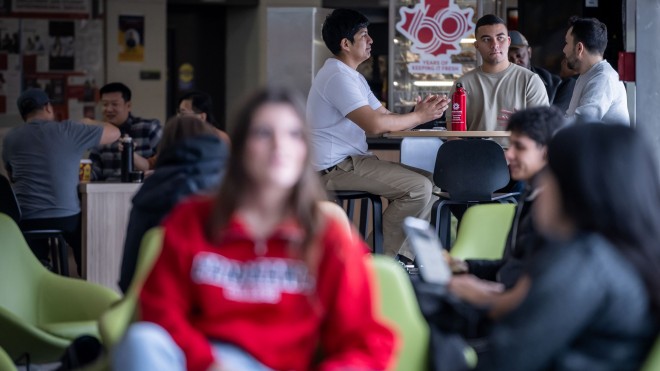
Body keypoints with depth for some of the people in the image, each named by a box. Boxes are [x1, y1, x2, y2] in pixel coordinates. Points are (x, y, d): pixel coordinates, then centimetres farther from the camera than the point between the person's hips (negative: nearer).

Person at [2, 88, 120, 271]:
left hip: (24, 219, 2)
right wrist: (88, 123, 26)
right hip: (65, 217, -2)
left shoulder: (10, 139, 9)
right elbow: (114, 133, 7)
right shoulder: (67, 131, -4)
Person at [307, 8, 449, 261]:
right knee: (419, 187, -19)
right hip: (336, 168, -11)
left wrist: (418, 113, -5)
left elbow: (385, 117, 14)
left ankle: (404, 254, 6)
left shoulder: (353, 77, 20)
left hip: (351, 161, 11)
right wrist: (419, 117, -13)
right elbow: (374, 125, -25)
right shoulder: (338, 77, -16)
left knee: (429, 182, 8)